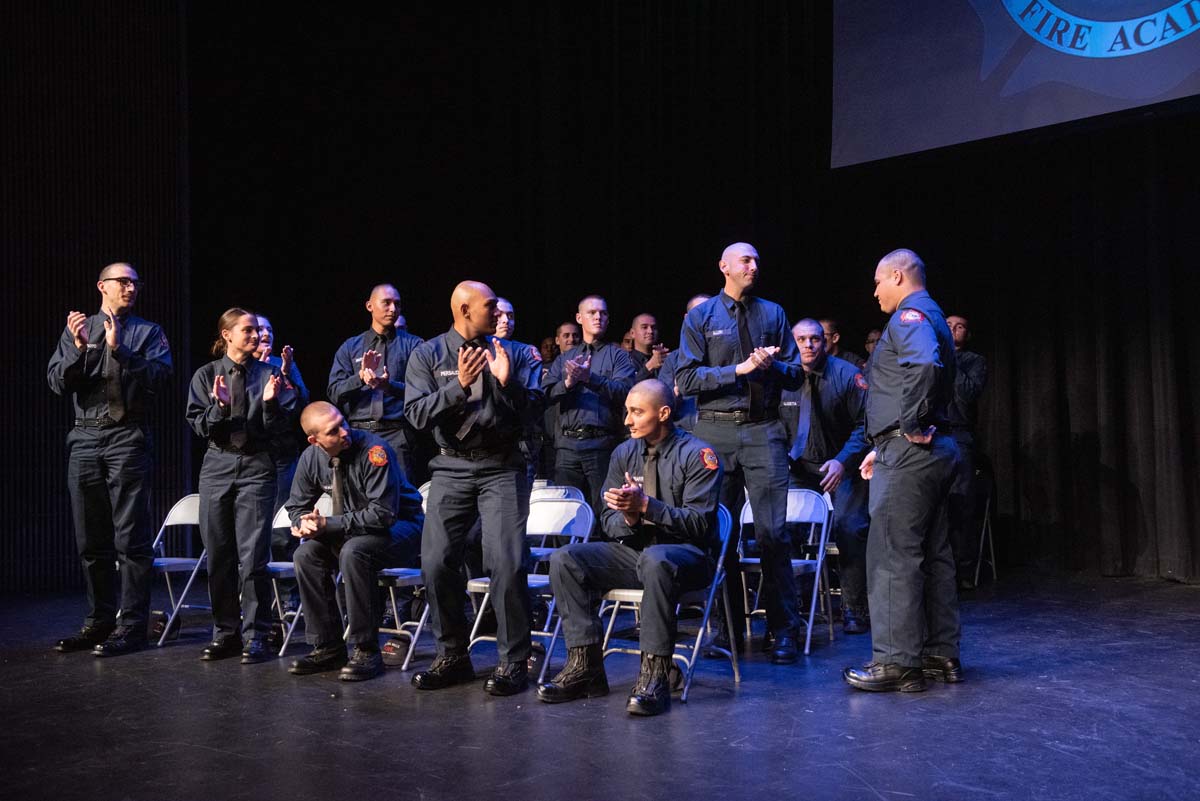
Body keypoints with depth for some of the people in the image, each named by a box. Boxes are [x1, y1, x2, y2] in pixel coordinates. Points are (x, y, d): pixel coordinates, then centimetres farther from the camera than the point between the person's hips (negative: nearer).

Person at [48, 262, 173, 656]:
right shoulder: (77, 328, 14)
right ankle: (98, 621, 19)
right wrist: (79, 349, -10)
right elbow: (57, 383, 5)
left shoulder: (148, 332, 7)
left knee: (131, 537, -5)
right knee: (90, 539, 9)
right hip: (85, 438, 4)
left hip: (128, 438, -4)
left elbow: (159, 377, -8)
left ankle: (131, 626, 0)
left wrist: (119, 350, -16)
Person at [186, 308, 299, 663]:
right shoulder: (206, 375, 8)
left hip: (257, 467, -2)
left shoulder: (269, 374, 6)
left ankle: (255, 637, 0)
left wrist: (271, 402, -15)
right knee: (218, 556, 7)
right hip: (217, 465, 2)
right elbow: (199, 426, 2)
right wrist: (219, 405, -15)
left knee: (253, 557, -7)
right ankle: (225, 632, 19)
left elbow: (283, 428, 2)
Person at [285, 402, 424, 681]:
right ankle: (327, 647, -6)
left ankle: (367, 651, -23)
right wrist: (302, 523, -15)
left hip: (400, 529, -6)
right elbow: (297, 505, 10)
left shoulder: (373, 449, -25)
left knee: (353, 552, -34)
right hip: (352, 531, 7)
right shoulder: (311, 458, -5)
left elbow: (382, 514, -29)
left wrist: (328, 523, -27)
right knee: (307, 554, -16)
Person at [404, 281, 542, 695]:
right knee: (436, 563, -2)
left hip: (502, 466, -1)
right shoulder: (428, 355, 4)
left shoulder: (513, 353, 7)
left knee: (507, 564, -10)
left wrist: (507, 383, -14)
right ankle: (452, 656, 15)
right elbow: (418, 414, -7)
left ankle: (513, 661, 2)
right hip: (452, 466, 1)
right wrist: (459, 386, -19)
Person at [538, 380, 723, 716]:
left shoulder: (697, 455, -7)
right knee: (564, 559, -16)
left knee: (655, 560, -40)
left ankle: (654, 675, -34)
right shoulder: (625, 453, 9)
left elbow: (698, 524, -15)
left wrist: (646, 505, -26)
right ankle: (585, 664, -16)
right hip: (632, 550, 6)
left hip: (686, 555, -6)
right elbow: (609, 520, 9)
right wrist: (628, 518, -16)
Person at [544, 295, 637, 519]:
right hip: (567, 444, 3)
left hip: (602, 444, -3)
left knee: (604, 510, -6)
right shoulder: (564, 359, 20)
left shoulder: (618, 356, 10)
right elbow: (547, 394, 6)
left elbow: (624, 391, -7)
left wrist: (590, 378, -17)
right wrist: (568, 382, -13)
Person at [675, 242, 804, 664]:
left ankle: (783, 630, 2)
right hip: (716, 430, 0)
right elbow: (686, 379, -2)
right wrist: (738, 369, -10)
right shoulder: (700, 317, 7)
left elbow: (795, 374, 12)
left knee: (773, 531, -5)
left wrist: (771, 366, -9)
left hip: (764, 431, 1)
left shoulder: (773, 313, 14)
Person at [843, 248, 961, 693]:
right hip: (932, 449, 11)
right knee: (932, 554, 12)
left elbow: (926, 365, -32)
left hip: (909, 453, -11)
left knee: (893, 555, -7)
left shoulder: (909, 316, -10)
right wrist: (882, 448, 22)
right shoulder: (930, 317, 22)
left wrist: (911, 424, -23)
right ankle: (941, 656, 19)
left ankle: (897, 662, -4)